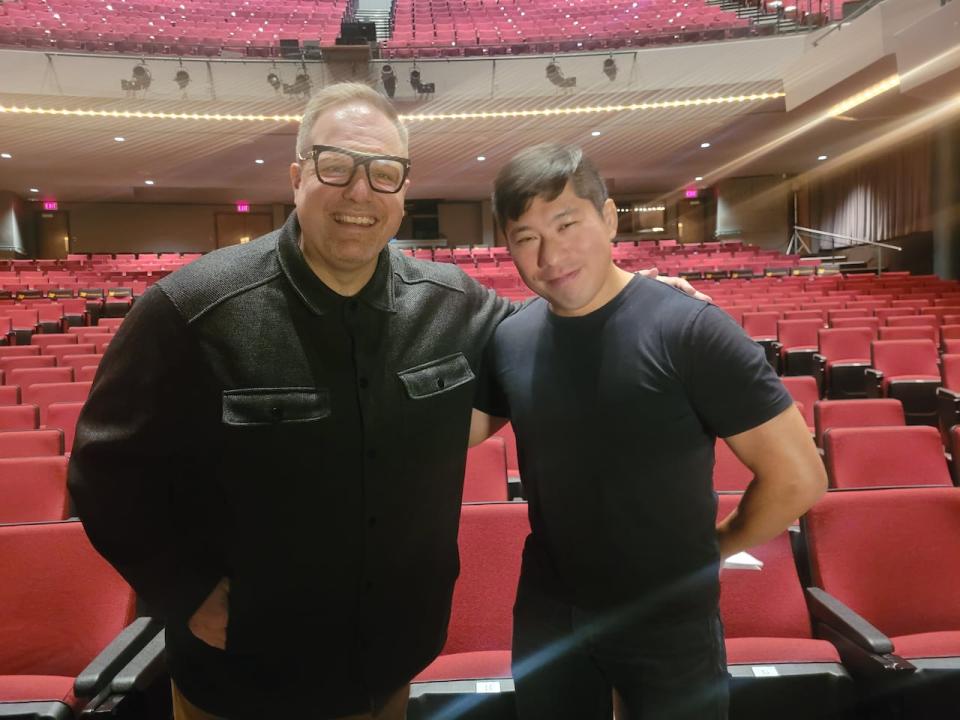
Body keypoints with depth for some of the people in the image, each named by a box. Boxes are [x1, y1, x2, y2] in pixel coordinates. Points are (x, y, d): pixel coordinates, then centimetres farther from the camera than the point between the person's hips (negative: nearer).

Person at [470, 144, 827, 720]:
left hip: (670, 620, -3)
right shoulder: (508, 340, -5)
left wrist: (719, 545, -2)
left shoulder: (689, 329, -20)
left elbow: (799, 477, -15)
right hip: (547, 613, 4)